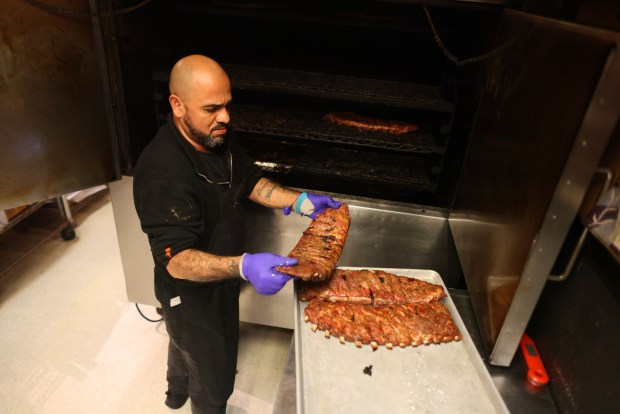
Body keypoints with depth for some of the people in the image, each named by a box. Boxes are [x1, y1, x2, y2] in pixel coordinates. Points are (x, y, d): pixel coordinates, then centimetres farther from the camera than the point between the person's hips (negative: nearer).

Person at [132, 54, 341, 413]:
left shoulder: (220, 138, -10)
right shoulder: (162, 171, -37)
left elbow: (250, 180, 3)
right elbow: (177, 260, -37)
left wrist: (299, 201, -10)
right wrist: (244, 266, -51)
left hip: (221, 276, 9)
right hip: (192, 294, -8)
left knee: (185, 342, 36)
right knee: (214, 383, 14)